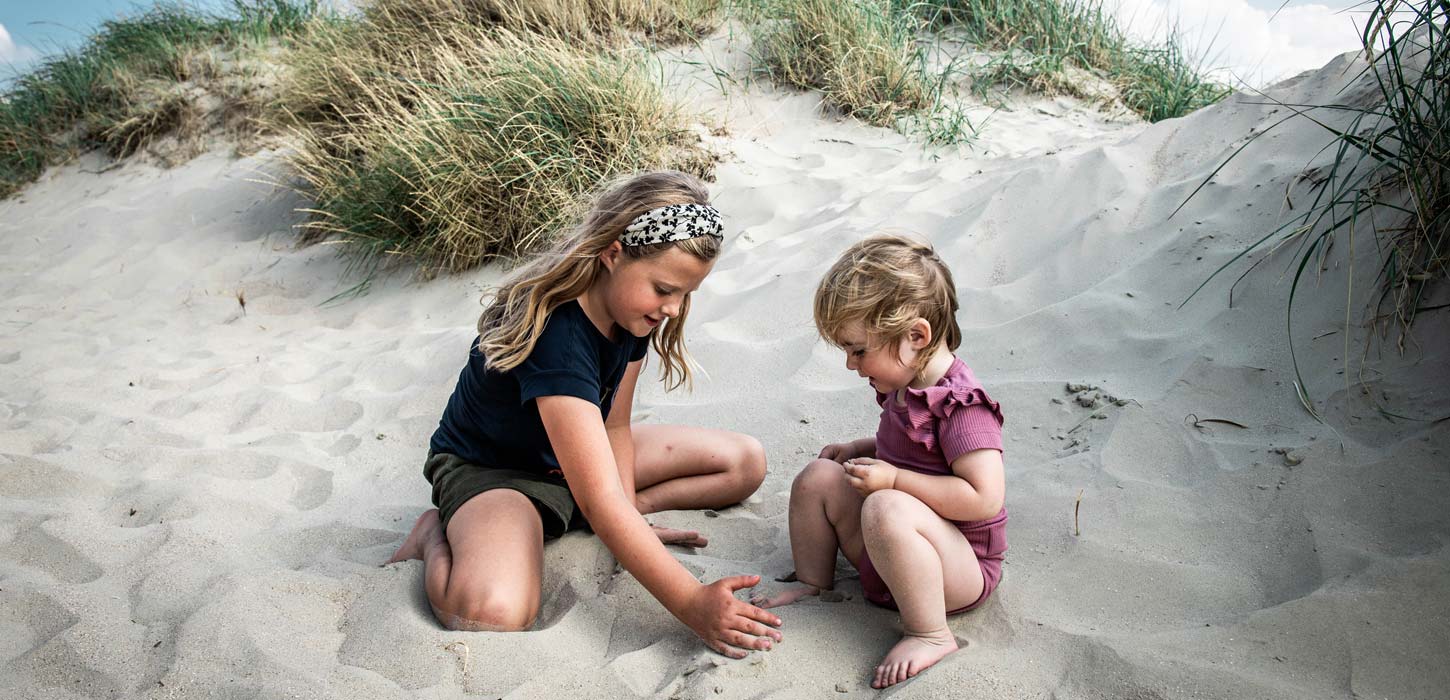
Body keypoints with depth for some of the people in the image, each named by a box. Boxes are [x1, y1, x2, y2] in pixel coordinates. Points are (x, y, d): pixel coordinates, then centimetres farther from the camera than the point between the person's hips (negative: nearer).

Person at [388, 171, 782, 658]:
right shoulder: (555, 332, -36)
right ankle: (437, 536, -5)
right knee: (492, 611, -39)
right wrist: (691, 604, -39)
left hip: (577, 455, 8)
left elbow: (615, 425, -1)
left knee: (747, 462, 3)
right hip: (487, 468, -8)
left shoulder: (633, 308, -11)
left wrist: (628, 512, -14)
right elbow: (600, 501, -40)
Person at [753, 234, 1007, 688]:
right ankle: (813, 583, 15)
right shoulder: (905, 388, 3)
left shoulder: (962, 406, -25)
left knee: (887, 508, -38)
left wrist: (893, 478, -28)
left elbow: (985, 498, -30)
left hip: (960, 567, -9)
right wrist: (862, 451, 4)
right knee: (818, 477, 0)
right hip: (892, 551, 9)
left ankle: (931, 635, -23)